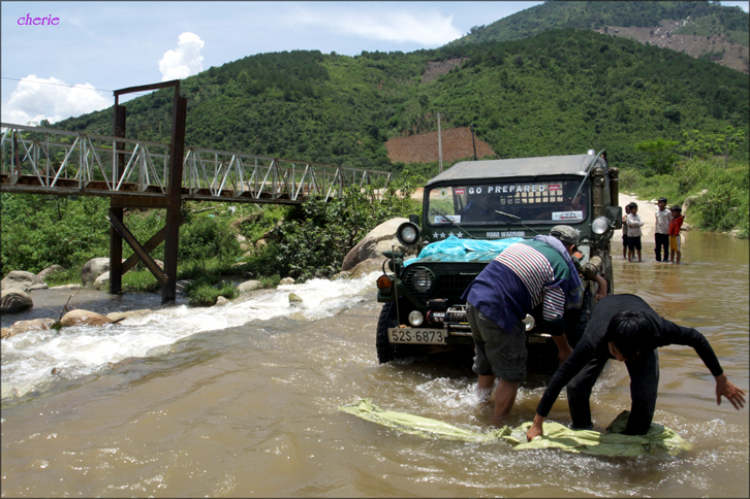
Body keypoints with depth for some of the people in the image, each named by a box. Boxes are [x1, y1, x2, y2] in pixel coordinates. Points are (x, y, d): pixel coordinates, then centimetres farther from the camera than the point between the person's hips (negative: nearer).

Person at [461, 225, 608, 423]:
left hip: (474, 298, 8)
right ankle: (497, 426, 16)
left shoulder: (525, 243, 19)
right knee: (511, 375, 9)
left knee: (485, 366, 24)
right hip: (497, 313, -8)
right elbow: (553, 316, -4)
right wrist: (565, 349, 12)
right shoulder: (561, 267, -2)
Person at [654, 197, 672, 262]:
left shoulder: (668, 212, -5)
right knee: (658, 247, 6)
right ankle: (658, 259, 13)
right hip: (657, 232, 4)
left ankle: (665, 259, 16)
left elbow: (671, 222, -1)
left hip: (665, 232, -4)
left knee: (666, 247, 6)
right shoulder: (657, 212, 8)